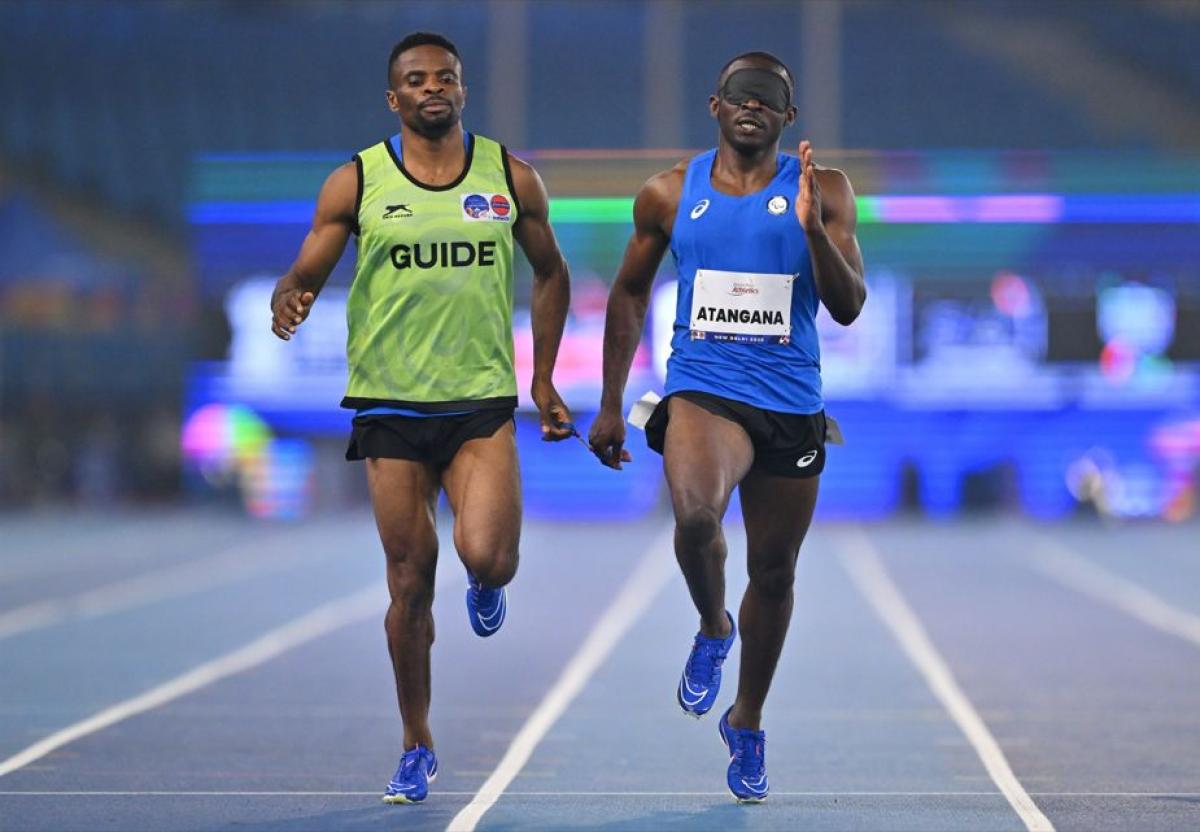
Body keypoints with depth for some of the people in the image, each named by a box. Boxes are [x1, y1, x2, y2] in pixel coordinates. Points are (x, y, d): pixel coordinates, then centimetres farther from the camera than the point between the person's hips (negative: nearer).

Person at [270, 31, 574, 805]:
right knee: (411, 583, 2)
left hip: (483, 401, 0)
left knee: (488, 557, -20)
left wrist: (544, 379, 13)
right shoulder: (356, 182, 1)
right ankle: (418, 749, 19)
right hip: (392, 405, 0)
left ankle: (486, 586, 20)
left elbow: (551, 273, 17)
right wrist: (288, 304, -23)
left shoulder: (511, 177, 4)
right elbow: (305, 275, 2)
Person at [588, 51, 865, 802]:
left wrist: (813, 228, -21)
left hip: (790, 403, 1)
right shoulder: (670, 195, 3)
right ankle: (712, 628, 0)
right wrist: (611, 405, 14)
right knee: (695, 512, -32)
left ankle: (748, 723, 33)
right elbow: (630, 295, 15)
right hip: (703, 390, -1)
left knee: (774, 573, 10)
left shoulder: (823, 191, 0)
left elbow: (849, 308, -5)